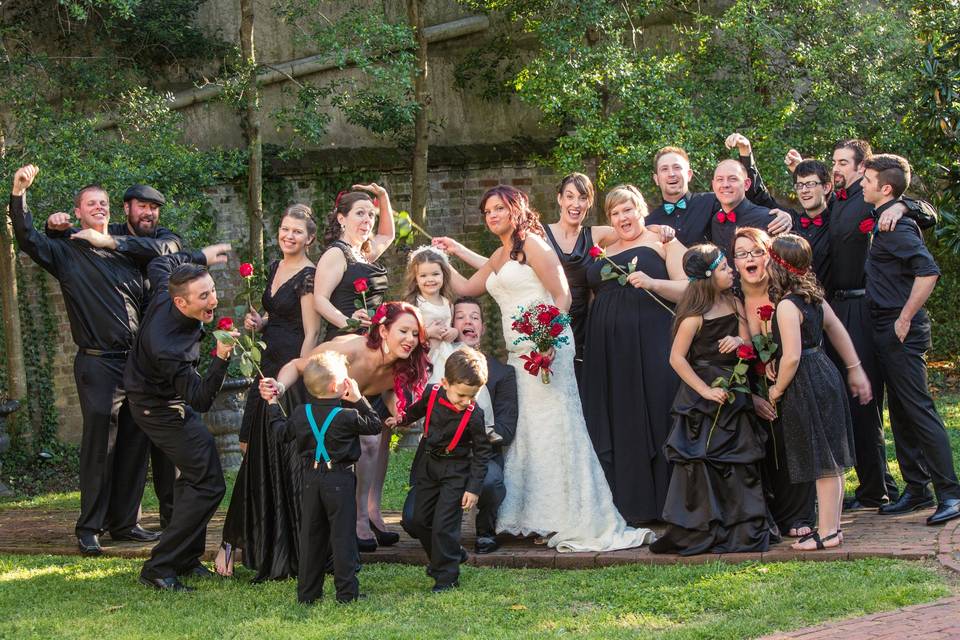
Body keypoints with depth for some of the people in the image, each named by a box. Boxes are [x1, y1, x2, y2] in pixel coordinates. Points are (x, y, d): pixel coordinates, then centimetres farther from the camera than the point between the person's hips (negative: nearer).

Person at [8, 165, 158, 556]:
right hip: (98, 365, -5)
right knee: (99, 447, -6)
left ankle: (124, 523, 16)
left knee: (134, 446, 6)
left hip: (136, 363, 5)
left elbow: (144, 303, 18)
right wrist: (19, 194, -25)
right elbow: (27, 239, -13)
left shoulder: (126, 254, 17)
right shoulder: (67, 253, 3)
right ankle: (89, 530, 0)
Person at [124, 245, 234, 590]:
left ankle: (185, 559, 27)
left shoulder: (166, 294, -17)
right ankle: (160, 568, -9)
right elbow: (200, 400, -35)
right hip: (162, 409, -10)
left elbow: (158, 264, 8)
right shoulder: (169, 346, -40)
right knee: (207, 484, -12)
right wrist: (221, 359, -48)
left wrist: (200, 257, 14)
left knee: (195, 476, 18)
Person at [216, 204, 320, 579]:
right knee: (259, 455, 11)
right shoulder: (275, 268, 14)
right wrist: (259, 323, 4)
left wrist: (297, 377, -20)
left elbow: (311, 333, -15)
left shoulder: (308, 276, -11)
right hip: (269, 367, 8)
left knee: (286, 457, -4)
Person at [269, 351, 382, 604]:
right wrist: (358, 400, 0)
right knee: (343, 535, 1)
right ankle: (347, 591, 2)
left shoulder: (301, 413, -1)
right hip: (340, 479, -5)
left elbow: (282, 432, 16)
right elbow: (376, 425, -2)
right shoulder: (347, 417, -15)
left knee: (311, 535, 11)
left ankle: (307, 592, 15)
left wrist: (273, 405, 31)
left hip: (311, 478, 5)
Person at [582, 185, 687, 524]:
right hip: (609, 351, 5)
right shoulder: (603, 254, 21)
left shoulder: (662, 242, 5)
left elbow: (687, 290, -3)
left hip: (652, 344, -5)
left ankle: (662, 502, -3)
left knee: (655, 416, -8)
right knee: (617, 423, 3)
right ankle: (627, 504, 7)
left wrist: (652, 283, -18)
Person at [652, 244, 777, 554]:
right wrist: (705, 390, -17)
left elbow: (749, 347, 9)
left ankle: (746, 527, 17)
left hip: (734, 394, 6)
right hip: (704, 397, -6)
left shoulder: (734, 304, 5)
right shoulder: (695, 316, -15)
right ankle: (701, 532, 7)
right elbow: (677, 358, -15)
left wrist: (740, 342, -15)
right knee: (703, 463, -1)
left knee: (740, 463, 9)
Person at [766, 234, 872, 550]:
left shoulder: (787, 305, -19)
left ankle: (827, 533, 4)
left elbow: (791, 357, -23)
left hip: (806, 385, -9)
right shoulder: (814, 297, 8)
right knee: (830, 460, 14)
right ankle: (831, 524, 23)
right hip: (825, 374, 9)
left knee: (823, 463, -3)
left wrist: (777, 390, -8)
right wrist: (855, 369, 24)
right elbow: (838, 329, 17)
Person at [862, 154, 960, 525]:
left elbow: (928, 271, -28)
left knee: (918, 410, -9)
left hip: (900, 332, -10)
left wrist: (905, 319, -23)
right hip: (885, 328, 10)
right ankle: (916, 488, 20)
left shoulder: (897, 226, -16)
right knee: (900, 412, 13)